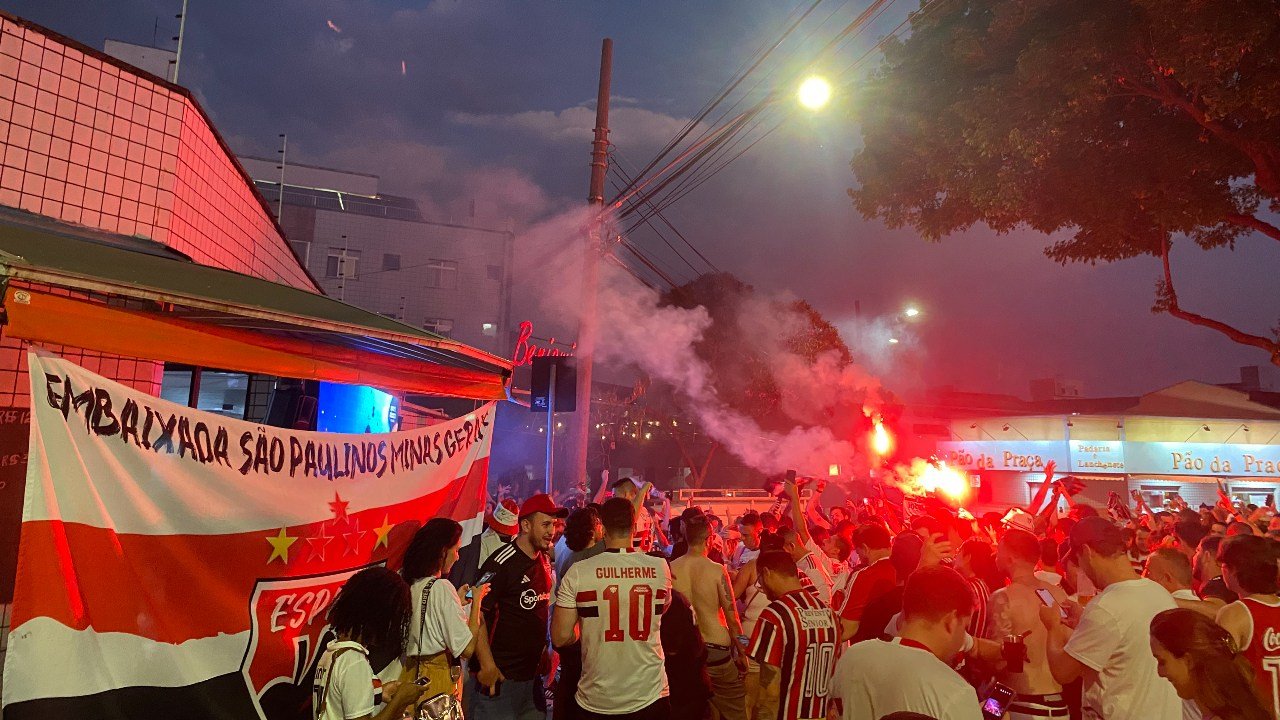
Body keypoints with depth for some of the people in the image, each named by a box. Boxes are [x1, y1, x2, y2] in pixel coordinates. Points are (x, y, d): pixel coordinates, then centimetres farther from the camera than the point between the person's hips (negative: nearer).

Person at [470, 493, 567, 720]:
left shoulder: (544, 561, 8)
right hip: (500, 675, -7)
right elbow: (477, 613, -19)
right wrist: (486, 664, -22)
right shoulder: (502, 563, -16)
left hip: (533, 673, 8)